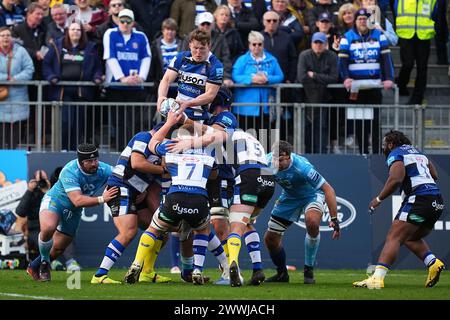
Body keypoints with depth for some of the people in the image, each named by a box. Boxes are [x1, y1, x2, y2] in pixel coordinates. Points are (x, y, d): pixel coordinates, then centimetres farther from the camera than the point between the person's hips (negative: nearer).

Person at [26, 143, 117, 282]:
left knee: (58, 249, 9)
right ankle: (44, 263, -8)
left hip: (73, 212, 5)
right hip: (54, 201, -5)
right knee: (48, 228, -35)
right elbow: (77, 200, -40)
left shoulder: (103, 170, -21)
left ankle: (34, 268, 37)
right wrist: (101, 199, -49)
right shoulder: (70, 172, -34)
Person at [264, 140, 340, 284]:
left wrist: (334, 219, -36)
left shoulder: (302, 167, -37)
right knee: (270, 239, 1)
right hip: (289, 196, 5)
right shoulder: (268, 161, -24)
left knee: (312, 222, -36)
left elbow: (328, 189, -33)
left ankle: (308, 270, -18)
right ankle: (282, 274, 28)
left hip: (311, 195, -5)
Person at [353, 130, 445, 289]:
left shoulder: (395, 155, 1)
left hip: (419, 198, -8)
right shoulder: (419, 153, 26)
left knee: (394, 238, -14)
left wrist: (378, 199, -7)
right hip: (437, 201, 8)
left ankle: (377, 278, -27)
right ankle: (433, 263, 4)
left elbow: (396, 179, -15)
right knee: (411, 238, 25)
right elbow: (434, 175, 33)